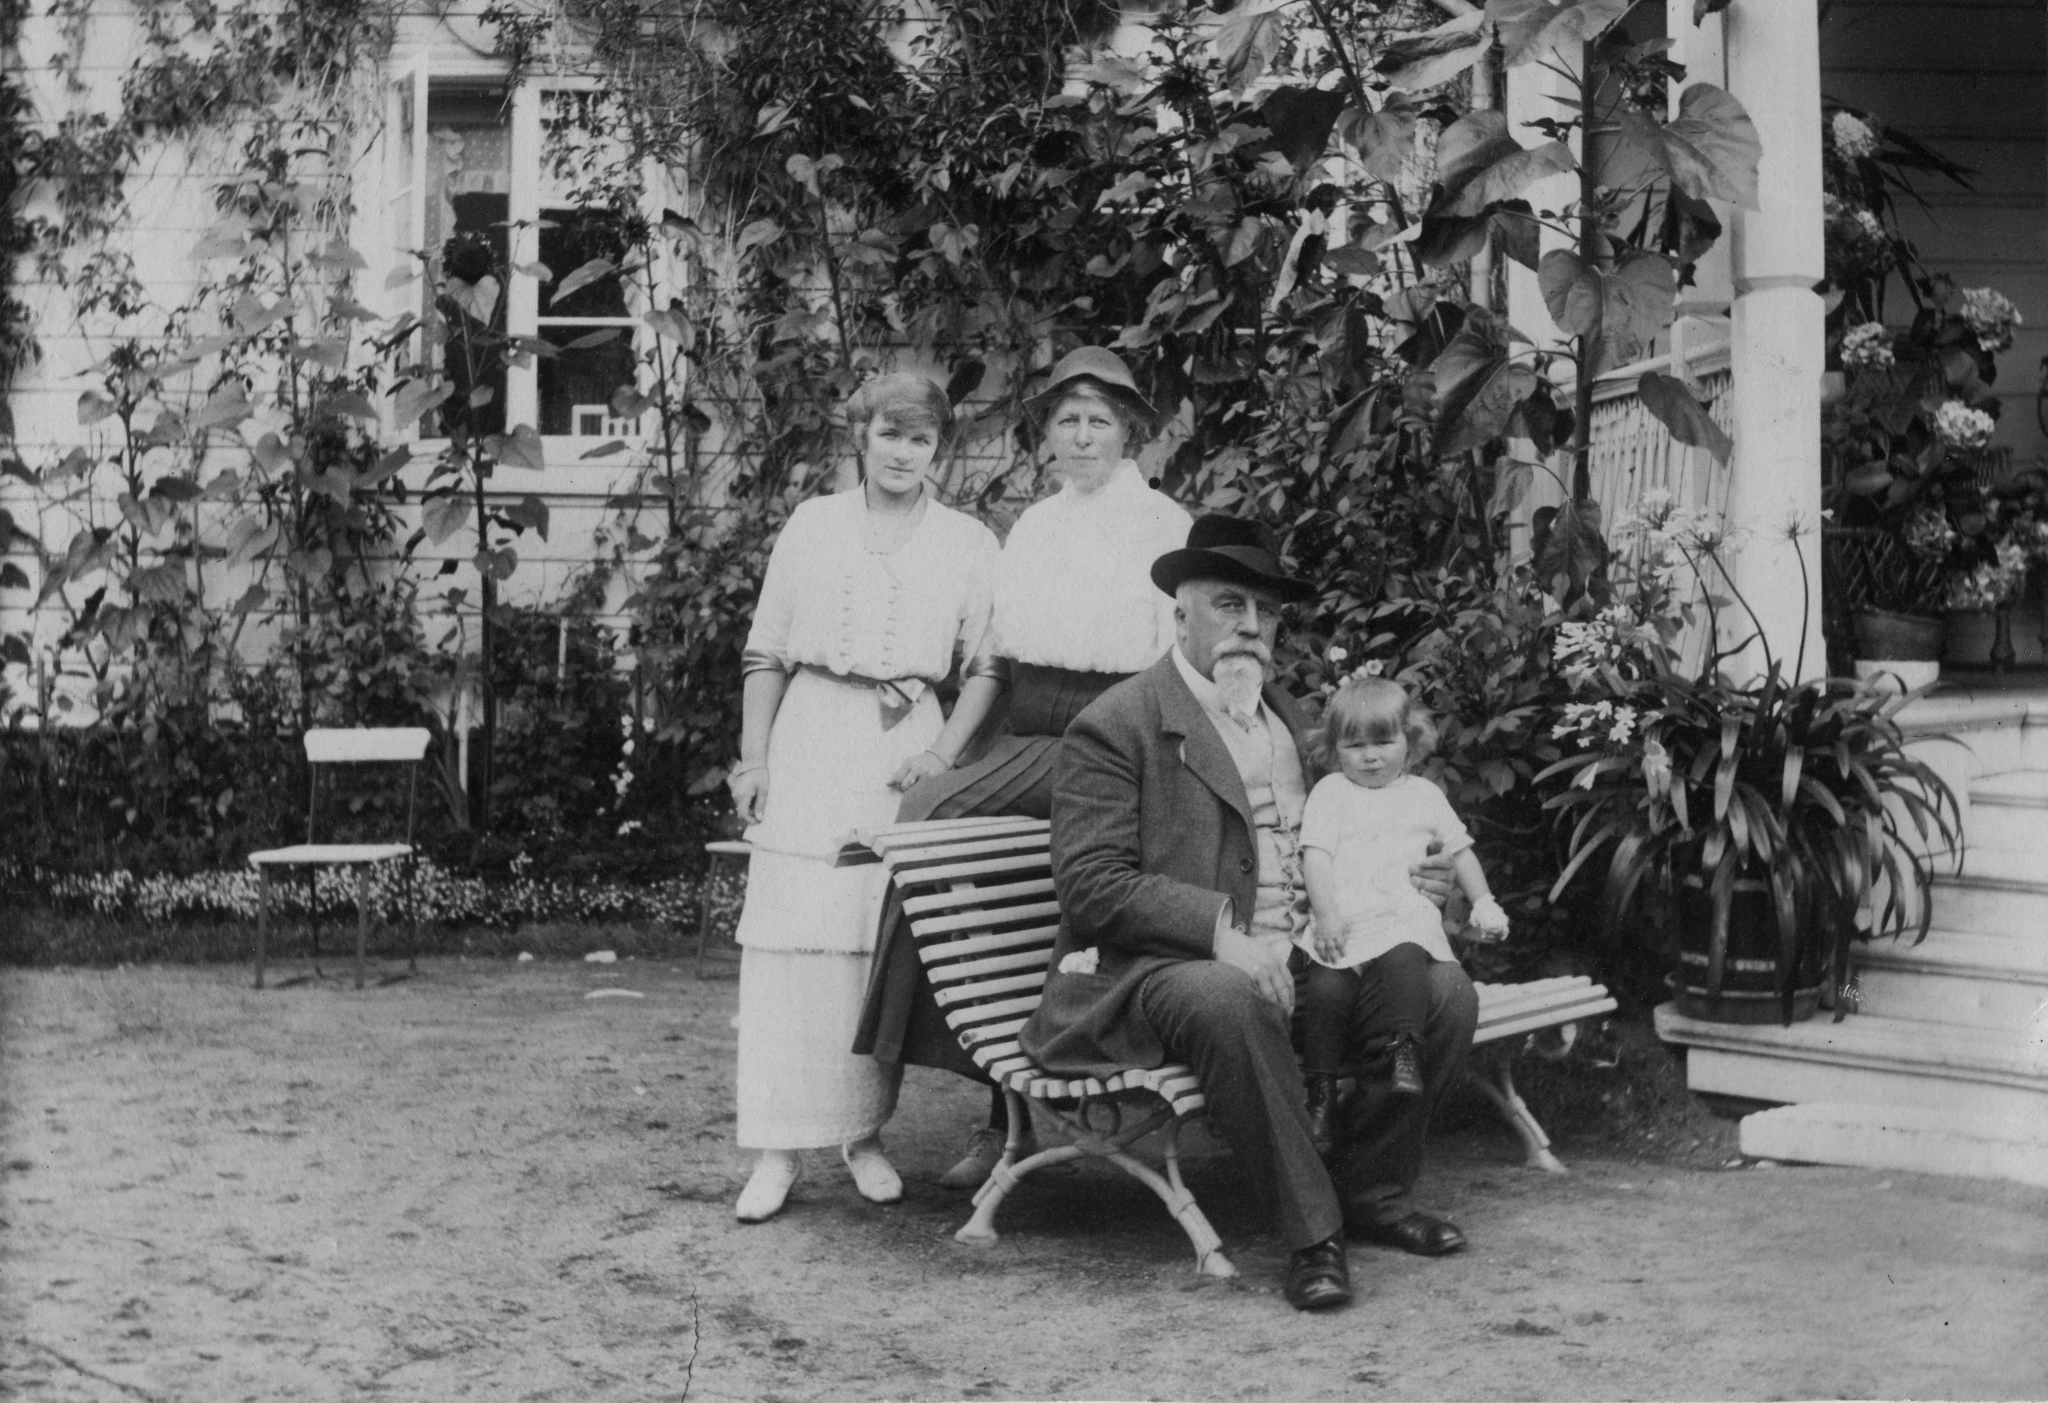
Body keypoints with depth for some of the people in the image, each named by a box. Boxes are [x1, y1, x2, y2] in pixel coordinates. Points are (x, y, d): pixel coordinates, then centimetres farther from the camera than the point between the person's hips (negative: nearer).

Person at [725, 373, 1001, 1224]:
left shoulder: (968, 544, 7)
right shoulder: (812, 526, 9)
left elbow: (985, 668, 6)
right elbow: (767, 655, 11)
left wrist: (943, 754, -7)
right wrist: (753, 759, 4)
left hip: (906, 745, 0)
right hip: (810, 742, 0)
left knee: (886, 945, -1)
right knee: (791, 938, -5)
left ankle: (865, 1135, 12)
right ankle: (778, 1150, -1)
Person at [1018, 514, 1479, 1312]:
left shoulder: (1285, 716, 20)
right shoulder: (1116, 726, -4)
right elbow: (1092, 884, -13)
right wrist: (1223, 933, -23)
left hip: (1301, 958, 7)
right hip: (1161, 969, -7)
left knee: (1446, 991, -12)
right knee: (1229, 1002, -39)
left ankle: (1370, 1192, 5)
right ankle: (1311, 1231, -25)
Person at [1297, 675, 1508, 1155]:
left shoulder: (1423, 795, 22)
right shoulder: (1329, 792, 14)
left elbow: (1459, 851, 27)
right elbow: (1315, 856, 3)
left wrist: (1483, 903, 14)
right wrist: (1325, 914, -11)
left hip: (1404, 920, 0)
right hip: (1340, 925, 0)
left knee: (1405, 960, -36)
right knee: (1326, 989, -27)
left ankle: (1405, 1051, -37)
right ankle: (1320, 1092, -19)